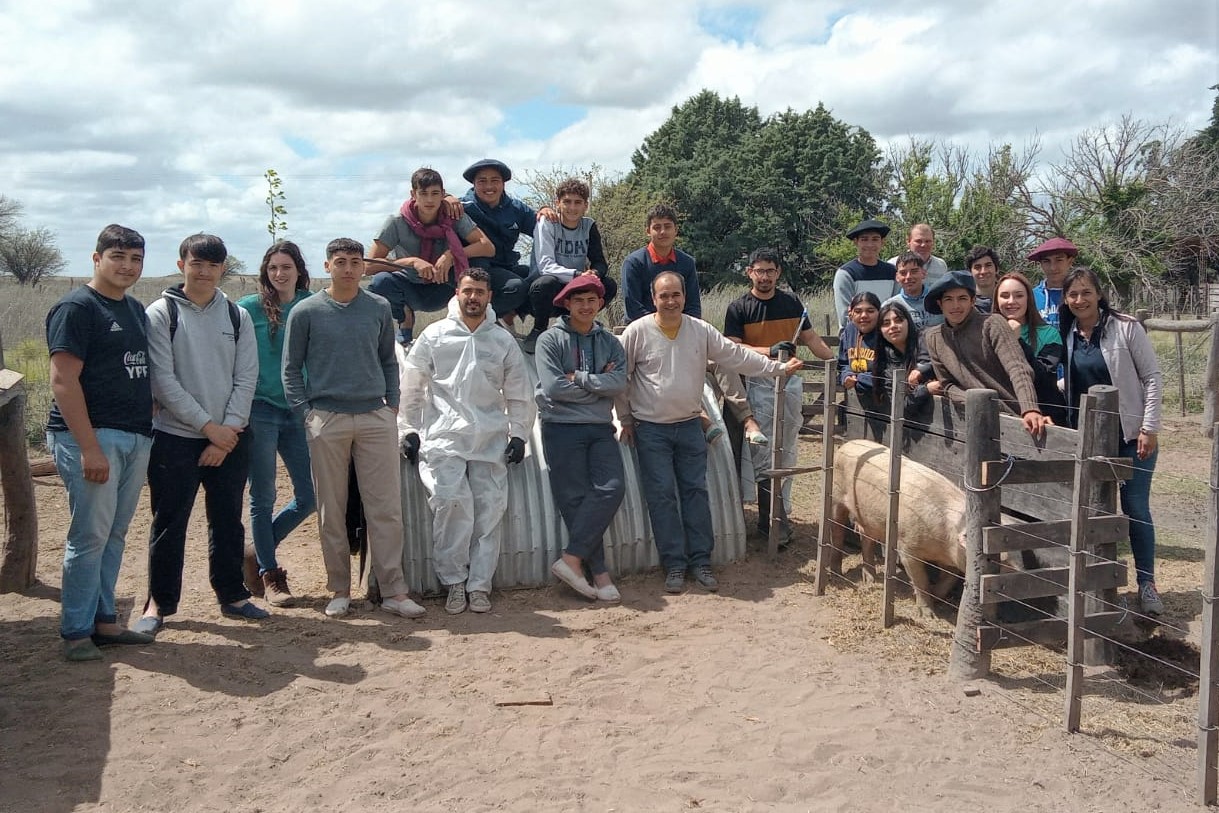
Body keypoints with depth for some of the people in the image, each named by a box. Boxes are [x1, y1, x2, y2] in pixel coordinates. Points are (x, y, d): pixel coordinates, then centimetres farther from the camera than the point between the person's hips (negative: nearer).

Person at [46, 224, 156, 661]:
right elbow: (63, 381, -14)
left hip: (135, 438, 7)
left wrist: (148, 429, 12)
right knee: (90, 536, -5)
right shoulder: (76, 307, -7)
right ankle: (76, 632, 5)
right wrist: (89, 447, -19)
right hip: (91, 435, -7)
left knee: (115, 535, 11)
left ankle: (103, 620, 20)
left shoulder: (136, 310, 16)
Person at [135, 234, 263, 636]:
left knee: (228, 521, 11)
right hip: (175, 437, -3)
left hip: (229, 438, 3)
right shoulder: (161, 313, -3)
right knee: (169, 524, 4)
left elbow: (246, 379, 2)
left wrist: (228, 431, -8)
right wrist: (208, 426, -12)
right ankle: (159, 602, 17)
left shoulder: (237, 316, 7)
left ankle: (232, 595, 23)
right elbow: (163, 380, -9)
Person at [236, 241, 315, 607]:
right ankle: (269, 575, 17)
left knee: (309, 496, 4)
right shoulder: (249, 308, -2)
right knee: (263, 498, 4)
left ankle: (256, 553, 24)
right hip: (260, 411, -3)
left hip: (298, 412, 3)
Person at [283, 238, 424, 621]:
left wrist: (393, 404, 6)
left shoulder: (379, 308, 9)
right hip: (327, 420, -1)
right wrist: (305, 412, -4)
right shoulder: (306, 312, 3)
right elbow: (291, 369, 5)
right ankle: (339, 591, 16)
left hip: (376, 418, 2)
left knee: (386, 507, -1)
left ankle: (393, 591, 5)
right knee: (332, 511, 5)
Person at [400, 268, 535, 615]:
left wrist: (518, 433, 9)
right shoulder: (434, 335, 7)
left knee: (490, 508, -5)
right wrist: (408, 430, 4)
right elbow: (411, 386, 9)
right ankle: (454, 580, -4)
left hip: (491, 439, 2)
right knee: (452, 501, -19)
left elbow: (518, 393, 16)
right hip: (443, 437, -2)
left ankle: (479, 584, 5)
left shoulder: (504, 341, 12)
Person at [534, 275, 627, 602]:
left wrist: (578, 378, -11)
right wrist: (598, 384, -4)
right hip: (562, 428, -3)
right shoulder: (551, 340, 1)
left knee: (613, 488, -14)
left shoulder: (610, 342, 12)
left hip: (600, 429, 3)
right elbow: (553, 387, -12)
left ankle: (571, 559, -8)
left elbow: (619, 383, -4)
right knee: (576, 498, -4)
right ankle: (599, 572, 3)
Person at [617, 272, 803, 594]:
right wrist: (626, 418, 0)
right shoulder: (637, 332, -7)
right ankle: (674, 564, 6)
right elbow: (620, 377, -1)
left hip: (689, 426, 3)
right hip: (651, 430, -3)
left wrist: (780, 368, -1)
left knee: (696, 491, 5)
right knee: (662, 495, -2)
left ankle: (700, 561, 13)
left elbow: (738, 357, 2)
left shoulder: (701, 331, 1)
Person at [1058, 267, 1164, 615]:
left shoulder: (1125, 327, -8)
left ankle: (1146, 583, 13)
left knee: (1136, 509, 1)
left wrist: (1149, 428, -12)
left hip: (1131, 434, -3)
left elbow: (1153, 378, -7)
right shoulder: (1067, 335, 2)